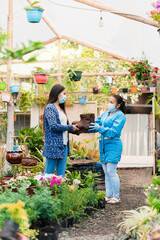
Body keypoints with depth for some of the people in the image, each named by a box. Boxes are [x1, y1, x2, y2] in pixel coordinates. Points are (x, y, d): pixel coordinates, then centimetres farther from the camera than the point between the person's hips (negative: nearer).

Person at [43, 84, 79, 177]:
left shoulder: (61, 109, 17)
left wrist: (74, 129, 3)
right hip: (54, 146, -8)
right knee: (49, 174, -3)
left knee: (61, 175, 8)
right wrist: (70, 128, -10)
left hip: (63, 145, 8)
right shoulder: (50, 107, -8)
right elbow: (54, 126, -18)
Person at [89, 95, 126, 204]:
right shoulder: (105, 114, 16)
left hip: (113, 146, -7)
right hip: (104, 145, 8)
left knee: (111, 171, -9)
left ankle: (116, 197, 0)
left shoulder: (120, 116, -8)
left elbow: (114, 132, -17)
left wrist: (100, 128, -28)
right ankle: (108, 195, 16)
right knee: (106, 172, 9)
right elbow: (95, 125, 14)